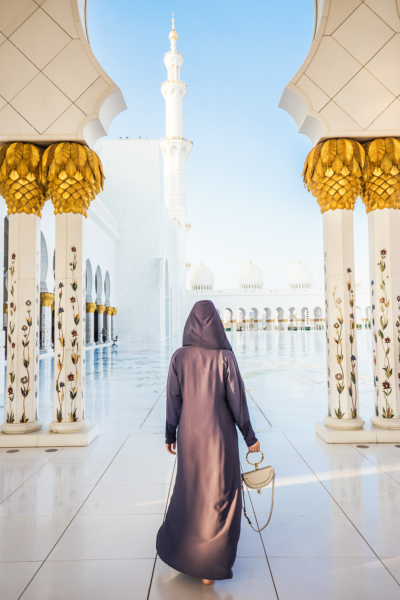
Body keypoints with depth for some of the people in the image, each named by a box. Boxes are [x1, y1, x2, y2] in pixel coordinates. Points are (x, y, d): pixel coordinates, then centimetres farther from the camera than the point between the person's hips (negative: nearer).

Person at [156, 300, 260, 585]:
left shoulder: (180, 357, -6)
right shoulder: (225, 356, -11)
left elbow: (173, 398, -3)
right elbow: (237, 398, -10)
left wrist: (170, 434, 9)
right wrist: (250, 436, 0)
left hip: (189, 433, 3)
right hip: (220, 433, -3)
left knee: (189, 488, 24)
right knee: (220, 495, 10)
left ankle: (176, 545, 42)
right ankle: (210, 565, 18)